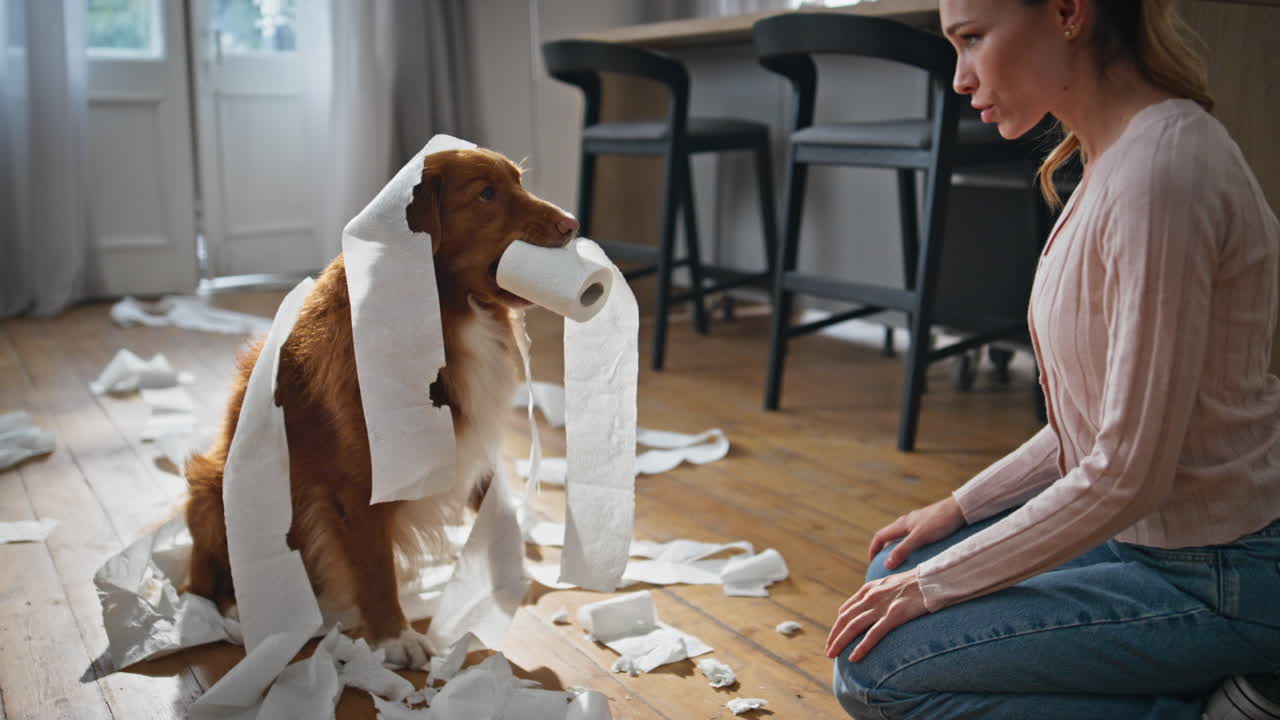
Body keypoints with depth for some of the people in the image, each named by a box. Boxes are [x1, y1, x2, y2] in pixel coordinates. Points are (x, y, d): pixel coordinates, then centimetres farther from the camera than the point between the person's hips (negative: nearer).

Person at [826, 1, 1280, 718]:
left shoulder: (1161, 171, -26)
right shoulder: (1119, 156, 4)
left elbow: (1128, 473, -25)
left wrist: (935, 585, -15)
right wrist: (963, 506, 10)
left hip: (1218, 580, -9)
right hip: (1151, 534, 10)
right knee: (900, 569, 17)